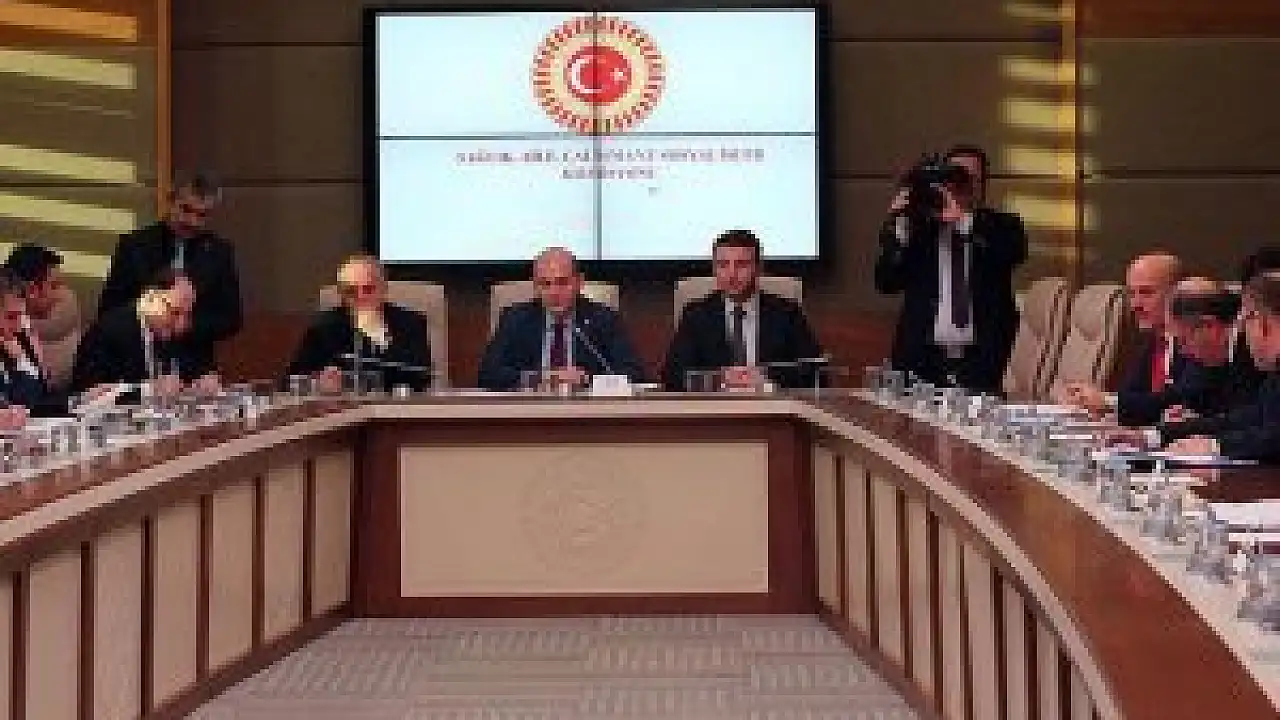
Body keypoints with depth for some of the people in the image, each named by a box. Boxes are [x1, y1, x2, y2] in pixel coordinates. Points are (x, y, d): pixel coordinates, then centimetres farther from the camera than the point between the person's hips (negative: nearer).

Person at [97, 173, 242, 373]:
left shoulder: (220, 252, 4)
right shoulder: (134, 245, 3)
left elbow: (231, 319, 4)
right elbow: (107, 309, 5)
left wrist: (190, 326, -13)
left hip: (195, 366, 0)